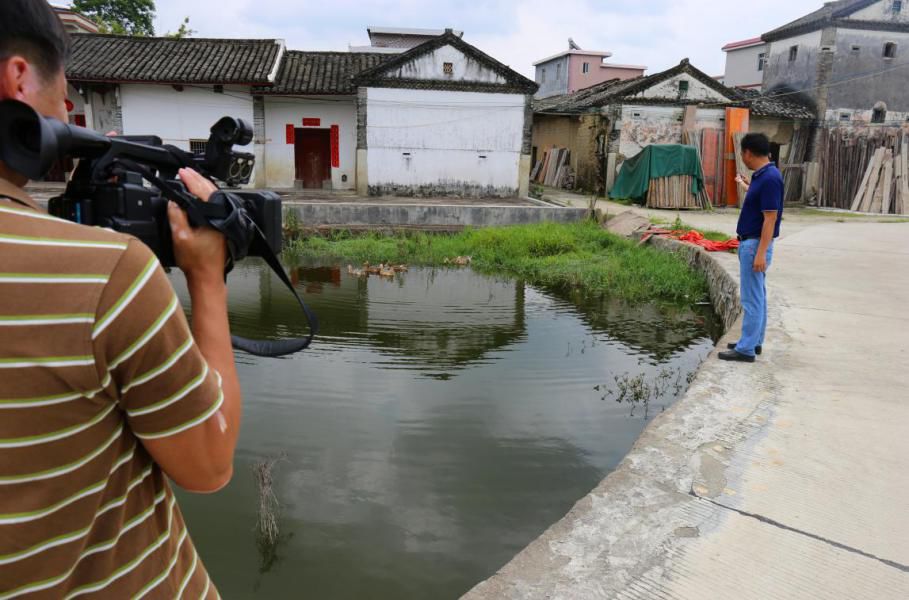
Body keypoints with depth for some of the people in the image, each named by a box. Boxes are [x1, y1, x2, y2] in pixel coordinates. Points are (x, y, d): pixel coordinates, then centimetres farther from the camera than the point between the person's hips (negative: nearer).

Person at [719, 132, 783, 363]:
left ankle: (746, 349, 0)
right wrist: (745, 185, 38)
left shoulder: (769, 178, -21)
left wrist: (761, 253, -26)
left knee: (752, 298, -5)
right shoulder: (761, 176, 9)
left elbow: (770, 218, -24)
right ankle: (754, 341, 27)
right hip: (750, 243, 11)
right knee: (757, 296, 17)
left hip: (756, 244, -11)